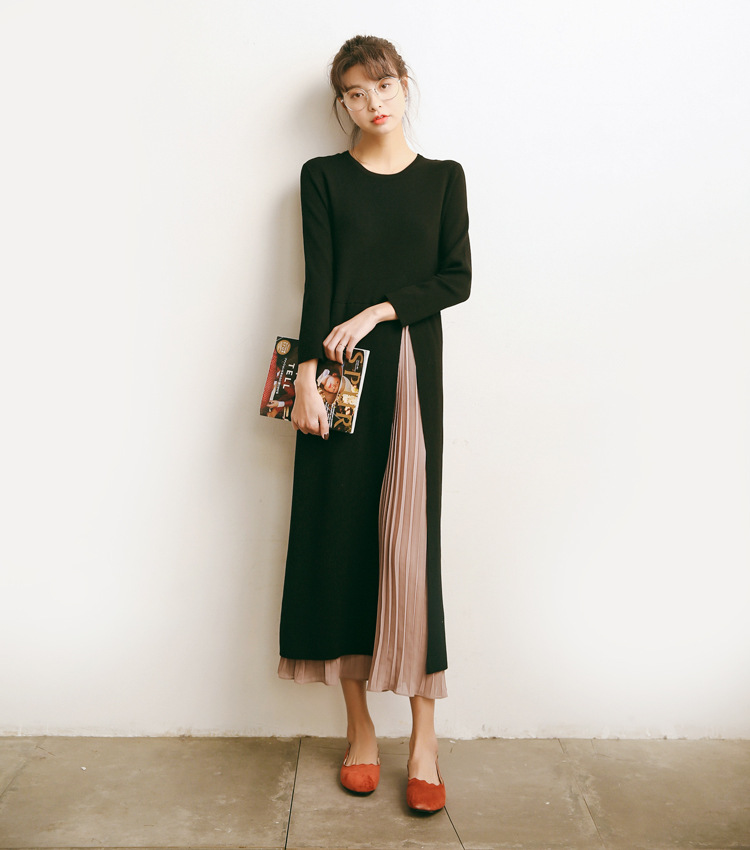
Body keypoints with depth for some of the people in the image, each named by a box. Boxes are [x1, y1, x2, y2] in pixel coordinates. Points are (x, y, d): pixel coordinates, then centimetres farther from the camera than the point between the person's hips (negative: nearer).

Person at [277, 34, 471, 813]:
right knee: (340, 532, 0)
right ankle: (359, 726, 14)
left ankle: (424, 737, 5)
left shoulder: (443, 178, 12)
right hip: (340, 369, 0)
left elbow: (458, 278, 3)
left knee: (409, 538, -5)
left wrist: (379, 311, -9)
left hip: (411, 367, 0)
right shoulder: (322, 177, 9)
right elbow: (318, 280, -2)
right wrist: (307, 373, -13)